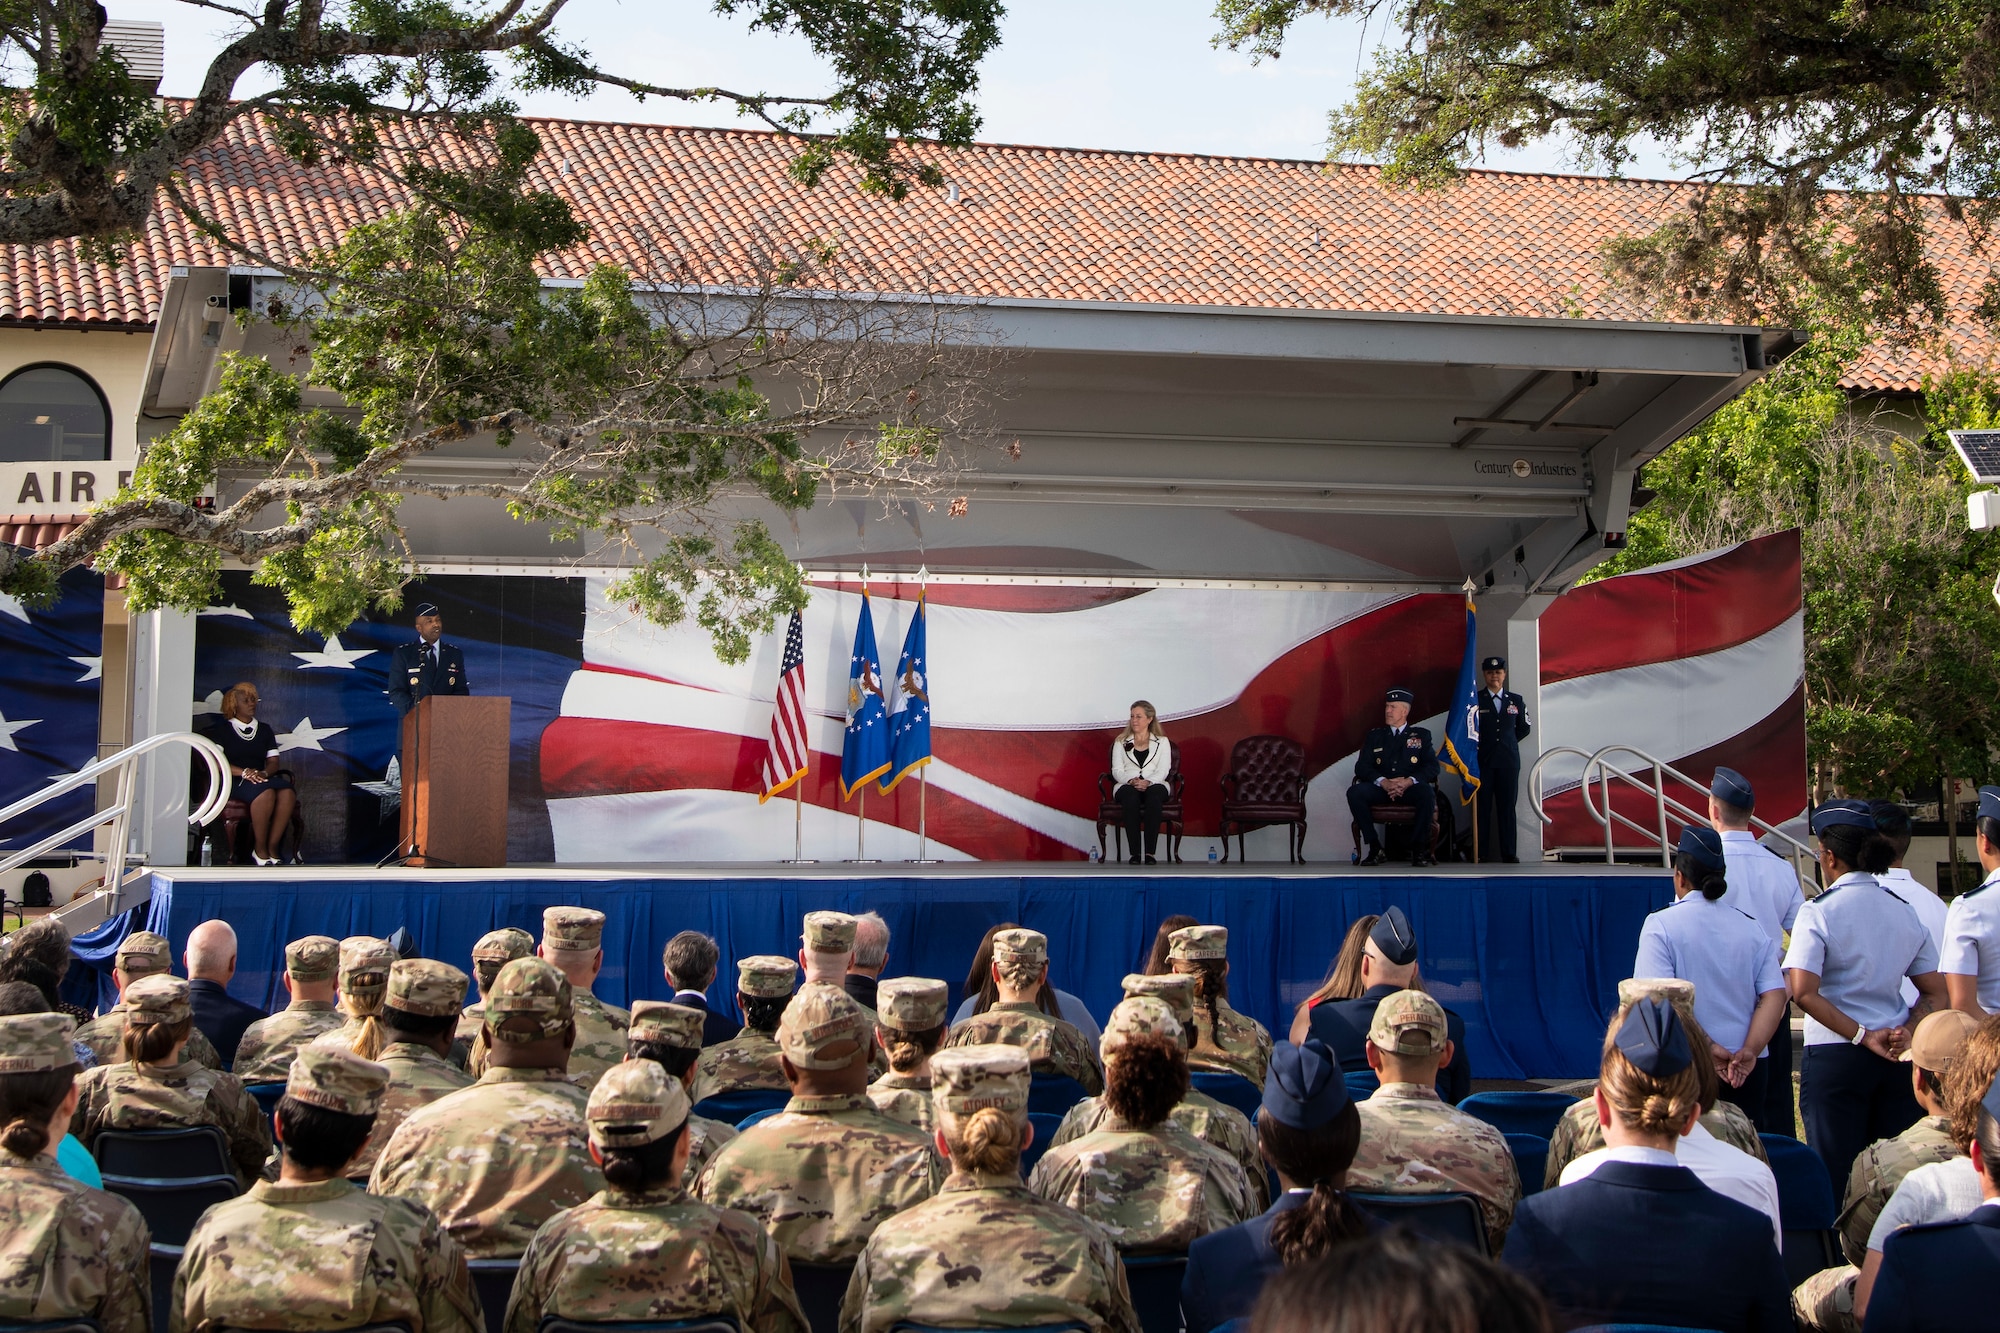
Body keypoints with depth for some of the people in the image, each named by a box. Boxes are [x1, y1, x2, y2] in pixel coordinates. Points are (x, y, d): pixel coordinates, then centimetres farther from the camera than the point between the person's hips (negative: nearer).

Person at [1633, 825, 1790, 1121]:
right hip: (1747, 1071, 4)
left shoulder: (1661, 924, -5)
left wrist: (1706, 1050, -16)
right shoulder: (1751, 927, 9)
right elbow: (1776, 996, -1)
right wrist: (1749, 1051, -9)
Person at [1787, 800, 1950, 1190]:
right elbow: (1936, 993, 9)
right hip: (1899, 1058, 5)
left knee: (1838, 1174, 0)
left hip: (1836, 1057, -5)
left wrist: (1863, 1036, -13)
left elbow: (1803, 992, -19)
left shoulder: (1819, 912, -8)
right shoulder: (1905, 911, 9)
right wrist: (1907, 1033, -5)